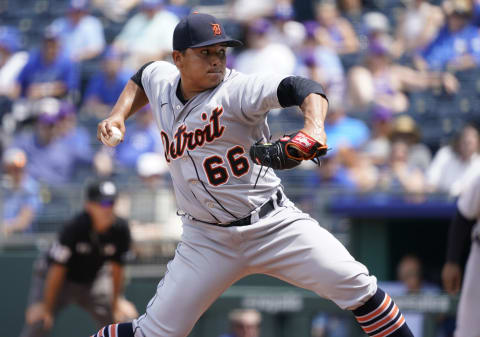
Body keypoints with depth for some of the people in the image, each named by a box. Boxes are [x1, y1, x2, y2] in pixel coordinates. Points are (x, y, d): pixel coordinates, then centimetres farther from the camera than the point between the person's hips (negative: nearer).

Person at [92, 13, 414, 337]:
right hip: (207, 240, 3)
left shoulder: (237, 89, -15)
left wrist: (313, 130, -51)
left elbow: (303, 88, -31)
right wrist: (118, 116, 13)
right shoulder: (161, 80, 3)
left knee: (356, 284, -19)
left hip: (275, 225, -3)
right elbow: (142, 77, 29)